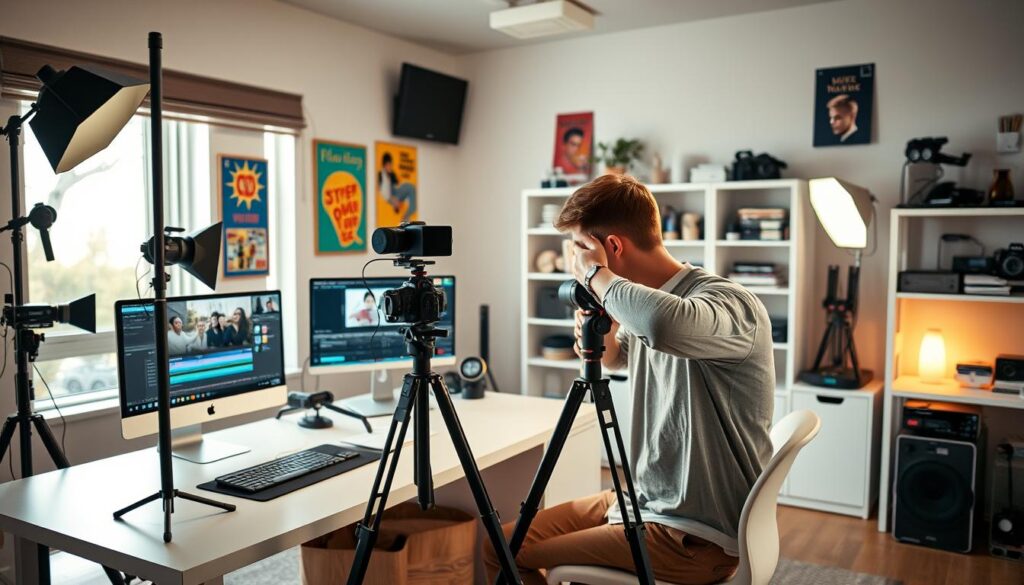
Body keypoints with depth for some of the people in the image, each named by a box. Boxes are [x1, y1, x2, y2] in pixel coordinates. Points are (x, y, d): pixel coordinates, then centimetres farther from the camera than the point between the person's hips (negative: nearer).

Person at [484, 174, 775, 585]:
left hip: (696, 536, -8)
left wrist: (596, 275, -27)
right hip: (645, 502, 8)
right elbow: (617, 357, 24)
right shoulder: (642, 306, 2)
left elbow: (668, 325, -47)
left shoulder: (729, 302, -23)